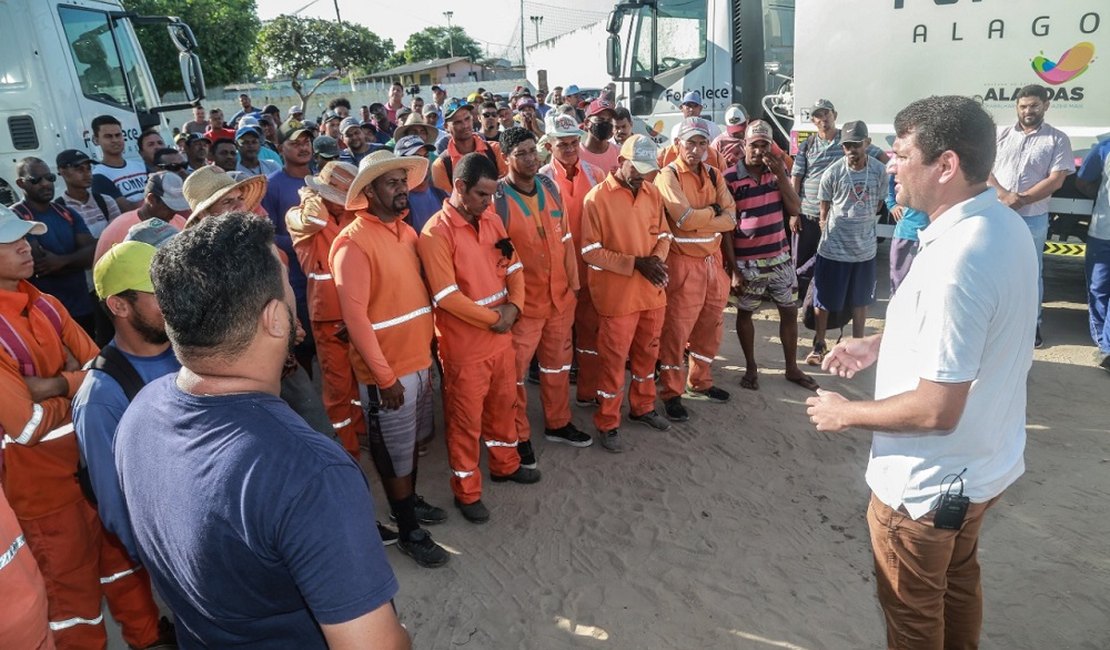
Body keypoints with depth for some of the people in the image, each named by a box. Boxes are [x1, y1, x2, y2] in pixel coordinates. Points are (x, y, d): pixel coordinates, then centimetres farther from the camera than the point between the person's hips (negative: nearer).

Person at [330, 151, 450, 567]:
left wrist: (427, 349, 13)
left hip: (420, 360, 7)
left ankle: (411, 501, 44)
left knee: (413, 442, 23)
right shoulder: (353, 242, -17)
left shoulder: (407, 231, 7)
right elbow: (354, 315, -20)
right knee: (395, 453, 8)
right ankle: (409, 531, 25)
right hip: (388, 370, -7)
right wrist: (384, 376, -19)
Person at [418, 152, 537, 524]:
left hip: (501, 337, 7)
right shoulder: (436, 233, -18)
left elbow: (513, 268, 7)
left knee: (503, 403, 22)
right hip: (464, 346, -7)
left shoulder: (492, 221, 5)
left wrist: (514, 306, -11)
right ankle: (466, 492, 24)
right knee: (466, 418, 7)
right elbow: (446, 296, -22)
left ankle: (505, 465, 44)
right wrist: (493, 318, -17)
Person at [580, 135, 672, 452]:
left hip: (652, 290, 6)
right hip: (617, 294, -6)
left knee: (647, 352, 19)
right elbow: (590, 251, -13)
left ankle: (642, 406, 39)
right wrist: (635, 263, -20)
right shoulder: (597, 198, -12)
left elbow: (663, 233, 12)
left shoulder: (653, 193, 5)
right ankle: (607, 424, 19)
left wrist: (657, 258, -11)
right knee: (613, 359, 4)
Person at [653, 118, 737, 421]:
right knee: (676, 330, -1)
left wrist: (698, 220, -14)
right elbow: (685, 218, -22)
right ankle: (671, 394, 12)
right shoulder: (668, 175, -9)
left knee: (710, 326, 16)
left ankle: (699, 383, 34)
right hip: (683, 263, -7)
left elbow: (730, 219, 0)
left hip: (713, 260, 7)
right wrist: (713, 209, -5)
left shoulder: (714, 175, 10)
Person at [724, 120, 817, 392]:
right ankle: (751, 367, 28)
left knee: (790, 311, 11)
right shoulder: (730, 178, -12)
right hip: (748, 262, -4)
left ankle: (792, 368, 27)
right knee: (745, 313, 11)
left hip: (780, 257, 4)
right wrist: (733, 269, -12)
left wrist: (781, 175, -13)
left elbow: (794, 209, -3)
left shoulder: (778, 171, 3)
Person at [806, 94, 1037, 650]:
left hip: (929, 482, -9)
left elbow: (937, 409, -31)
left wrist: (846, 413, -16)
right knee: (957, 581, 31)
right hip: (984, 463, 9)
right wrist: (878, 344, 8)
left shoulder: (956, 261, -33)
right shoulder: (1004, 224, -2)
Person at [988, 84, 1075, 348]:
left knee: (1031, 273, 8)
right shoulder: (1001, 134, 6)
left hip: (1032, 219, -1)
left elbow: (1055, 180, -7)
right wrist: (1004, 195, -16)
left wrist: (1021, 199, -18)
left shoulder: (1057, 139, 0)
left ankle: (1032, 323, 21)